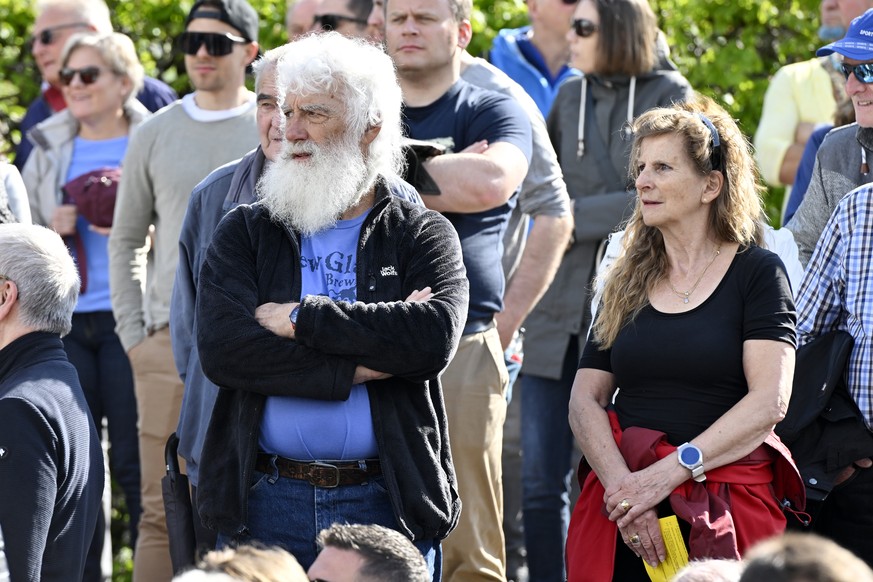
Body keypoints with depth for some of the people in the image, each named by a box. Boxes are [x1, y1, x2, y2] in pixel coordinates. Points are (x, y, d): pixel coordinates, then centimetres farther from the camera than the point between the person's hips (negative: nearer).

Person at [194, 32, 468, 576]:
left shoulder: (424, 236, 5)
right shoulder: (245, 233, 7)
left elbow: (434, 338, -16)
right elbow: (221, 349, -9)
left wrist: (299, 318, -12)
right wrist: (362, 364, -13)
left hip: (387, 506, -1)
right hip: (266, 505, 1)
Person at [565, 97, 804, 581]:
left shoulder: (758, 273, 1)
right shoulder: (627, 283, 14)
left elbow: (770, 401, -10)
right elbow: (585, 400, 6)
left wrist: (670, 471, -17)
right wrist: (622, 485, -12)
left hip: (726, 511, -3)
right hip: (622, 501, 3)